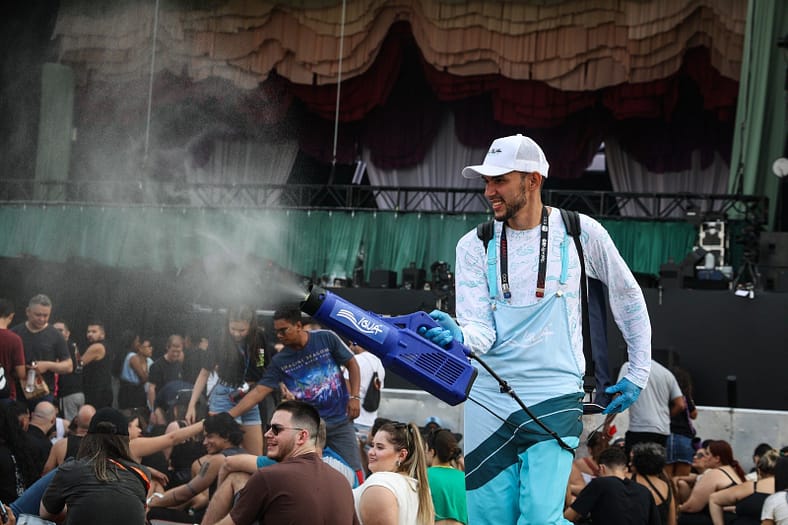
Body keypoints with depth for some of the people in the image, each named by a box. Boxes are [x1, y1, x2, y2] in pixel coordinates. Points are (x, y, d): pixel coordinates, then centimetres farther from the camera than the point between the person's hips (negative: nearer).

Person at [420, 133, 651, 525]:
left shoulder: (581, 233, 0)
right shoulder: (475, 245, 3)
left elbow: (629, 301, 14)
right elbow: (480, 330, -5)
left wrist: (638, 374, 14)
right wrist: (459, 337, -28)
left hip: (554, 401, -3)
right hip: (489, 400, 3)